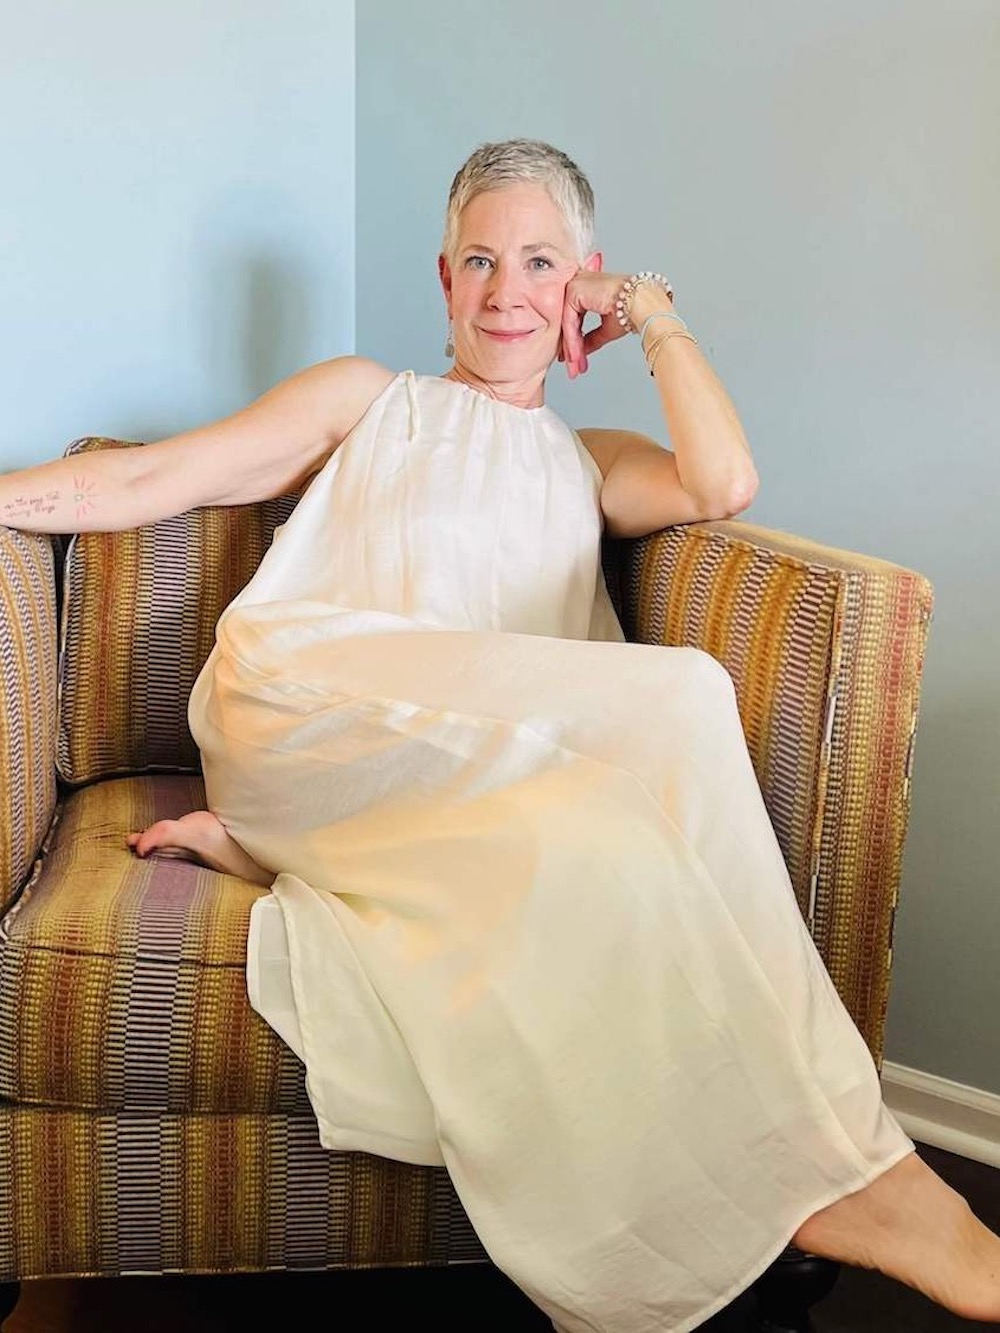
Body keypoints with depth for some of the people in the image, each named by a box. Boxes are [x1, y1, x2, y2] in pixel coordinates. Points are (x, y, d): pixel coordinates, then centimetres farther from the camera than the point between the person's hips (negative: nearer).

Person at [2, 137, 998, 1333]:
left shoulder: (592, 465, 29)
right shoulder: (370, 401, 24)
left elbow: (724, 484, 7)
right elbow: (147, 482, 16)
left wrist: (655, 318, 19)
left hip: (478, 773, 3)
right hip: (312, 706, -3)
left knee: (590, 855, -36)